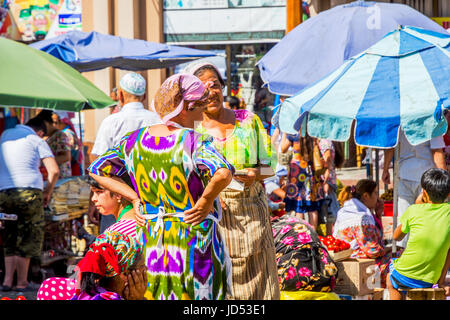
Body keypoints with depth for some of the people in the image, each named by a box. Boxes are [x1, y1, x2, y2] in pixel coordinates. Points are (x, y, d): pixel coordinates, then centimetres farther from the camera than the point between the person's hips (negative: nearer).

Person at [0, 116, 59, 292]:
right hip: (30, 191, -4)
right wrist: (48, 191, 10)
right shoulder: (37, 141, 5)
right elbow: (54, 170, -4)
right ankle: (22, 282, 5)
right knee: (28, 238, 6)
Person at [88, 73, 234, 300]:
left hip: (151, 239, 5)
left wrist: (135, 198, 7)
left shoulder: (136, 140, 2)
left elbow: (97, 170, 9)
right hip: (194, 237, -5)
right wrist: (206, 200, -15)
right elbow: (223, 173, -33)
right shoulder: (194, 142, -16)